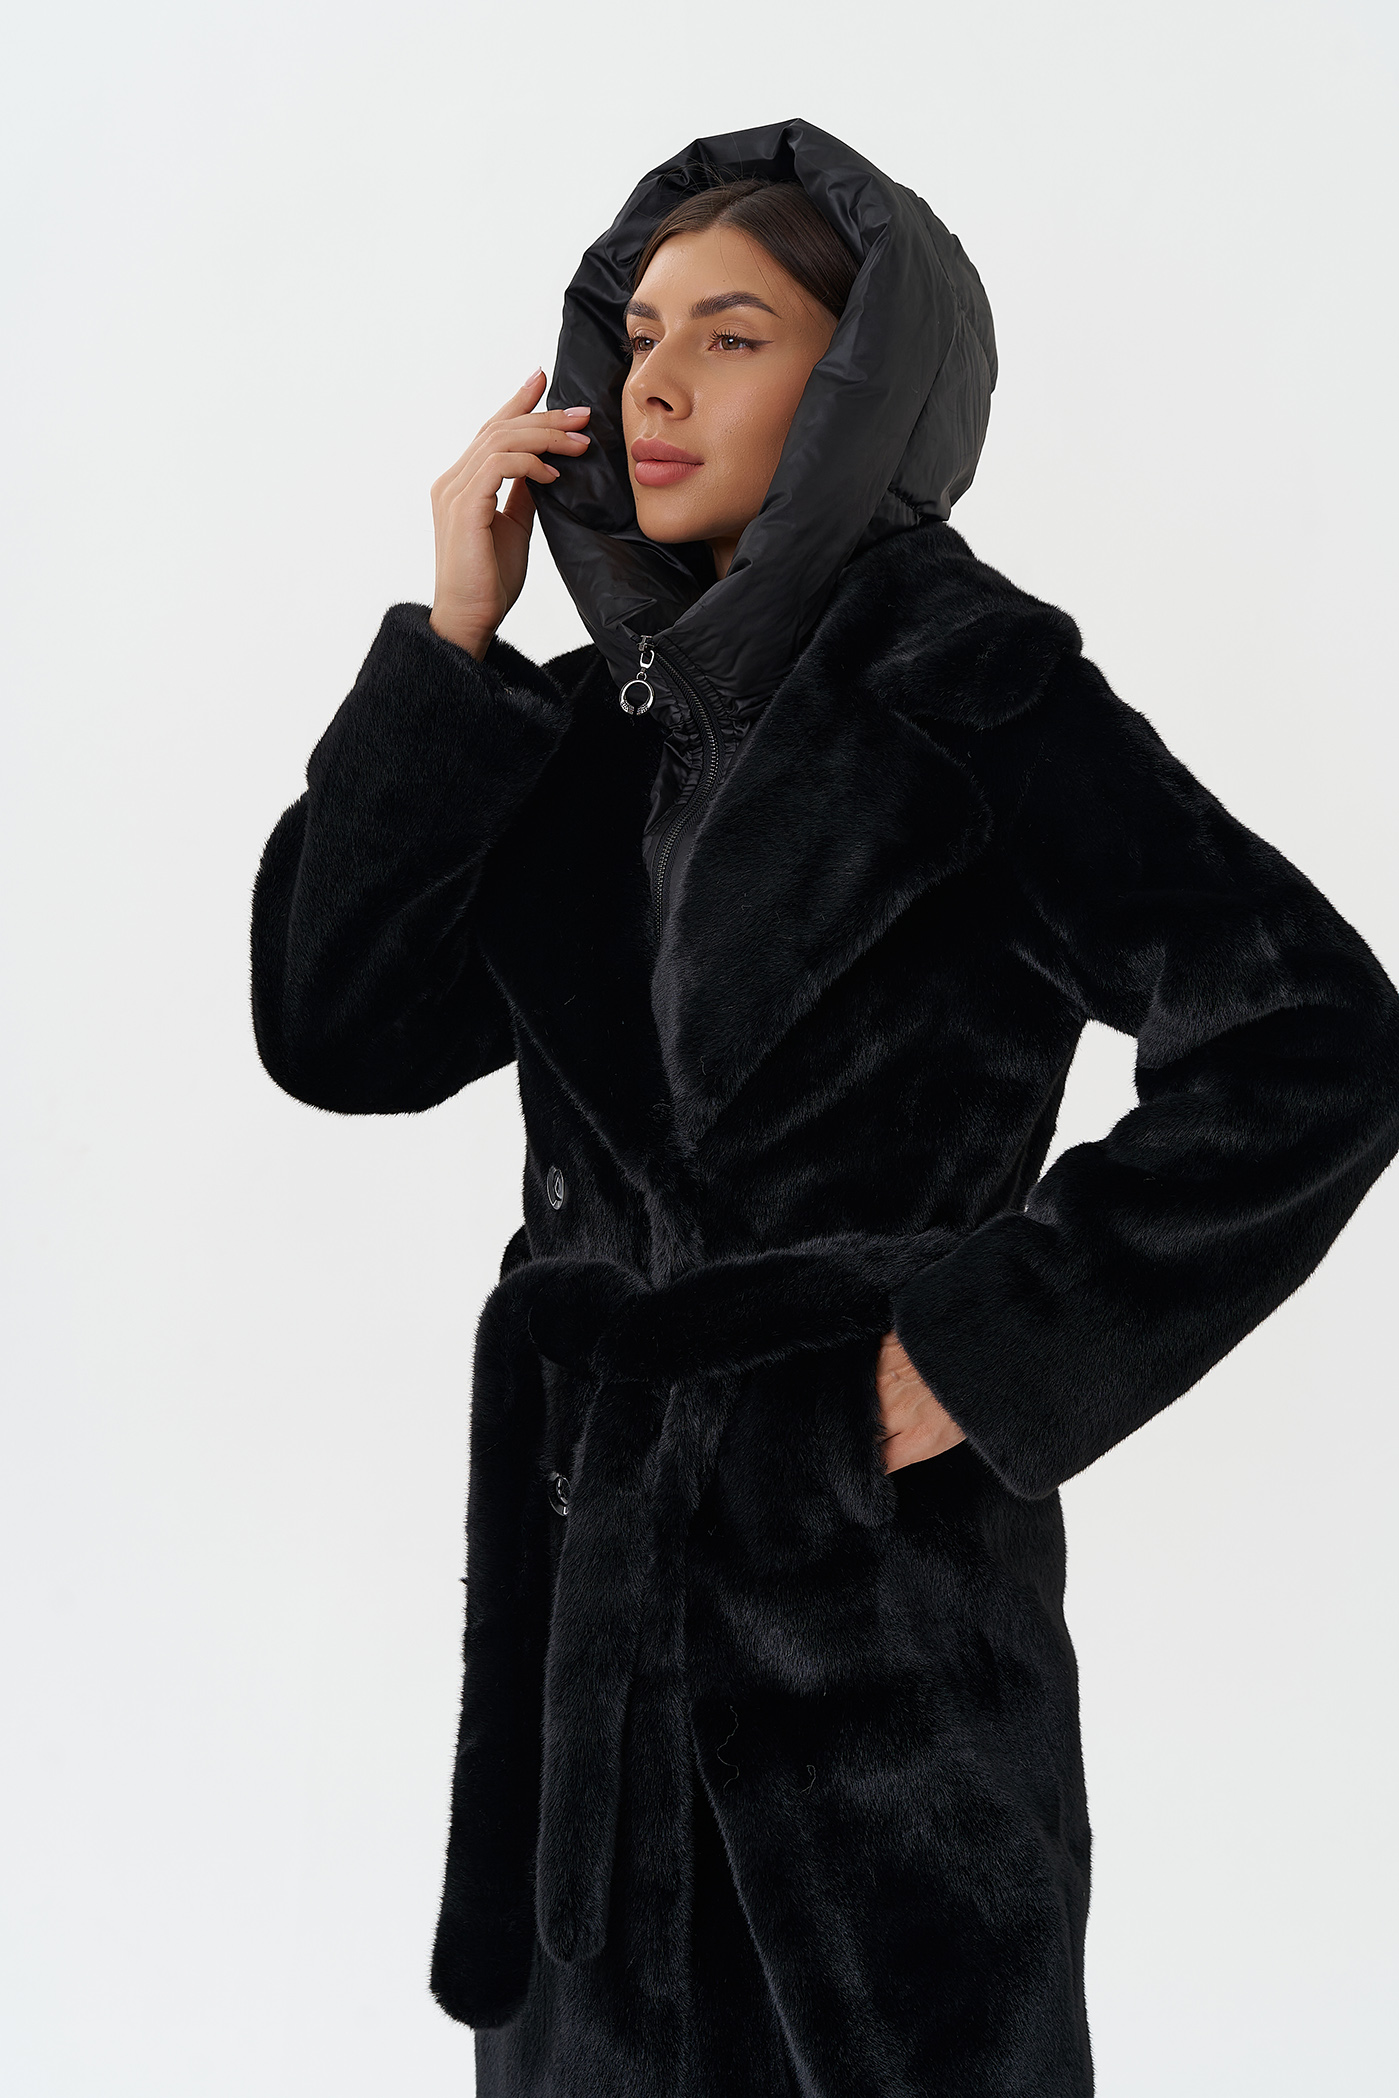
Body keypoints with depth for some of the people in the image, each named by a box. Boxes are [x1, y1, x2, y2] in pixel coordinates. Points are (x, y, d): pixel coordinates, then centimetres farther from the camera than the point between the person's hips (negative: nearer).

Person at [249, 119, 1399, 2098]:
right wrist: (450, 641, -5)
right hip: (584, 1567, 6)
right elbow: (337, 1029, 0)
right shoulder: (608, 716, 8)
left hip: (873, 1579, -6)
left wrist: (1001, 1351, -16)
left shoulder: (971, 693, -11)